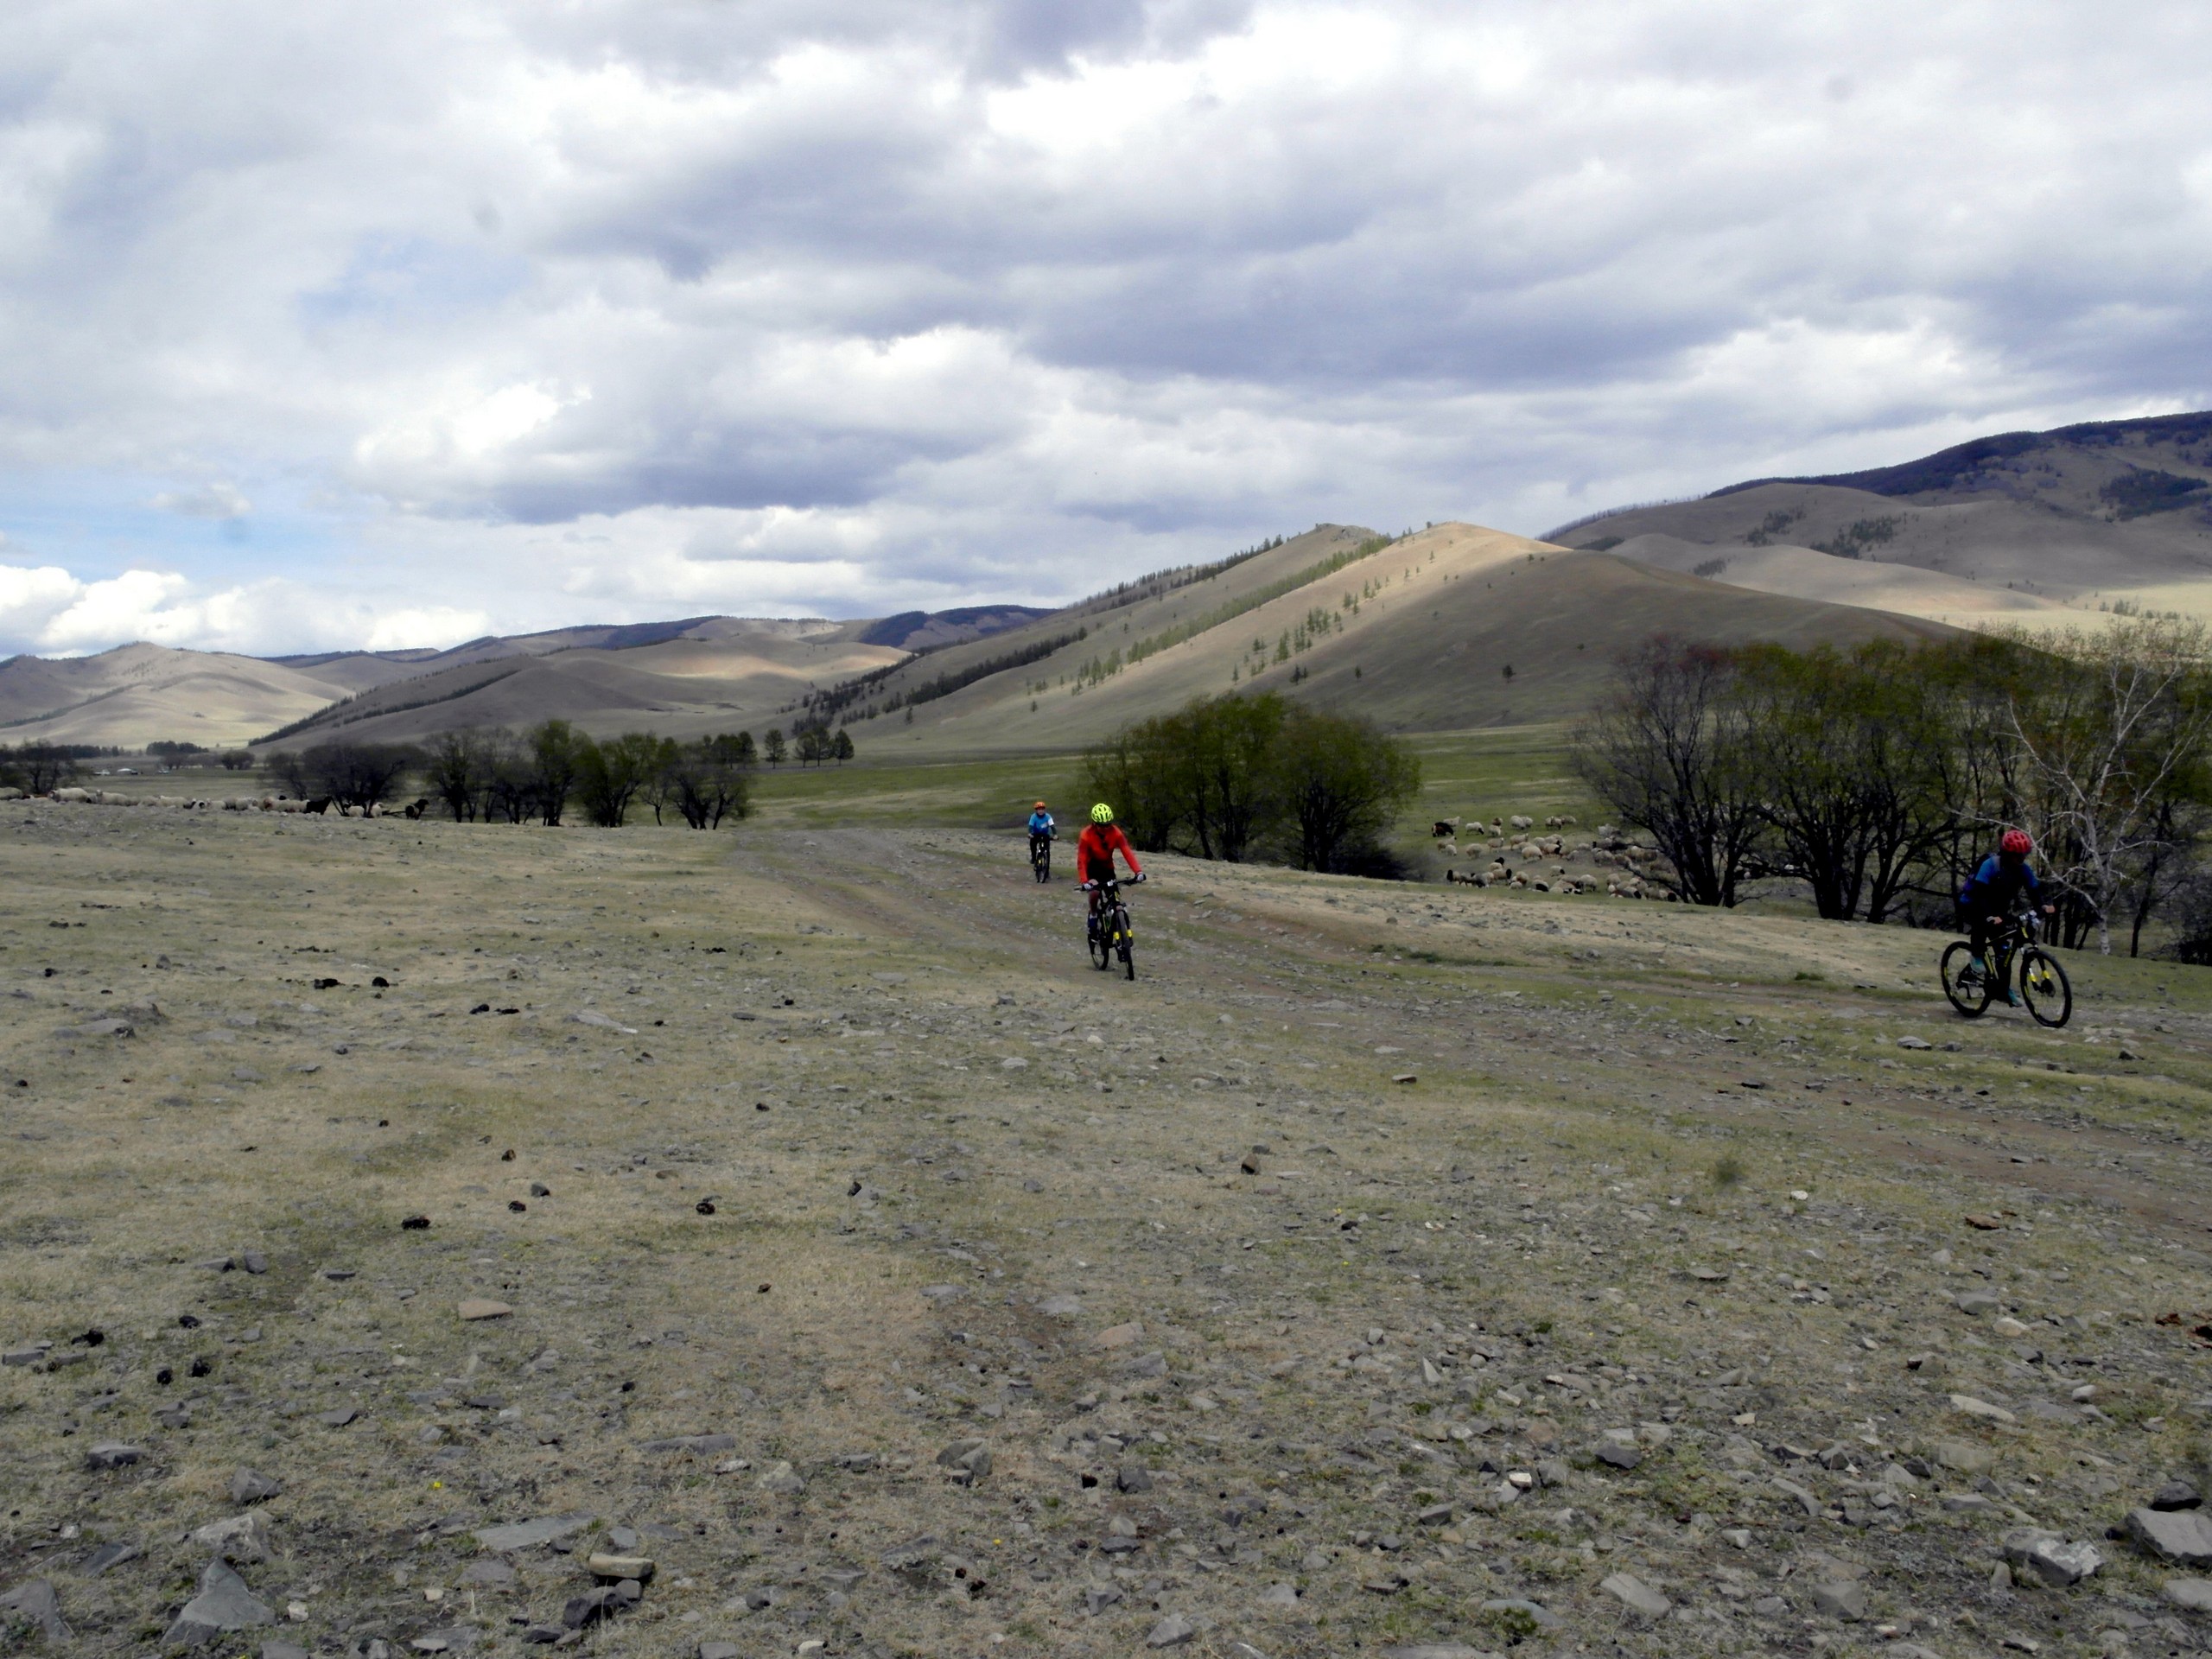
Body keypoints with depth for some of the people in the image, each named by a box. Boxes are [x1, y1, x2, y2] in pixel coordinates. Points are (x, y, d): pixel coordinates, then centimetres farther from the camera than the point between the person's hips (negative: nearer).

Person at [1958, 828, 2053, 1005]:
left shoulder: (2024, 869, -10)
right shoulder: (1991, 865, -27)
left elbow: (2034, 890, -13)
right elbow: (1980, 894, -35)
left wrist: (2043, 906, -35)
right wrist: (1989, 916, -48)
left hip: (1998, 909, 6)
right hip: (1972, 906, -5)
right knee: (1981, 923, -39)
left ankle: (2005, 989, 10)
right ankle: (1976, 958, -20)